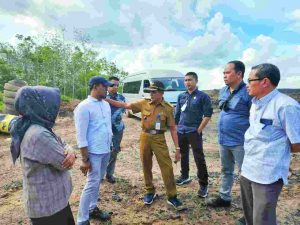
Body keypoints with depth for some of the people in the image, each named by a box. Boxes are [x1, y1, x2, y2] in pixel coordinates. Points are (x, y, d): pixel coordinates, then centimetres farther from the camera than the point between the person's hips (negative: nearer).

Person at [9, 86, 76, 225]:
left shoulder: (38, 128, 1)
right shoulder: (38, 134, -30)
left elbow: (63, 148, 5)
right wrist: (68, 155, -2)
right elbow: (65, 163, -24)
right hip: (48, 206, -8)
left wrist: (70, 153, -18)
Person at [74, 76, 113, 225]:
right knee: (92, 184, 1)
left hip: (106, 151, 7)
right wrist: (85, 159, -16)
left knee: (98, 181, 18)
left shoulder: (106, 104, 7)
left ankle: (93, 208, 36)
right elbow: (81, 136, -16)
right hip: (94, 153, -7)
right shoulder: (84, 107, -15)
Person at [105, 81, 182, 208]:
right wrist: (107, 99, 0)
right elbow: (125, 105, 5)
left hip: (159, 139, -2)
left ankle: (172, 197, 15)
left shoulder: (168, 108, -4)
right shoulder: (144, 103, 2)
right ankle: (150, 192, 33)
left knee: (167, 167, -1)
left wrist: (177, 147, -4)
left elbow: (172, 128, -2)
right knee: (146, 166, 13)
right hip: (145, 137, 3)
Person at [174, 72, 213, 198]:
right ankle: (184, 177, 36)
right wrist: (176, 128, 11)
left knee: (199, 158, -2)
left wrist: (198, 130, -12)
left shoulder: (203, 96, -6)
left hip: (194, 132, -5)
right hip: (181, 132, 6)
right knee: (183, 155, 18)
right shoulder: (181, 96, 9)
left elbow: (207, 115, -9)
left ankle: (203, 185, 10)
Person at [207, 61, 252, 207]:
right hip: (223, 140, 8)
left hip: (240, 142, -8)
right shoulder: (223, 91, 7)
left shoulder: (247, 92, -17)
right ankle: (224, 198, 39)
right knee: (226, 171, 21)